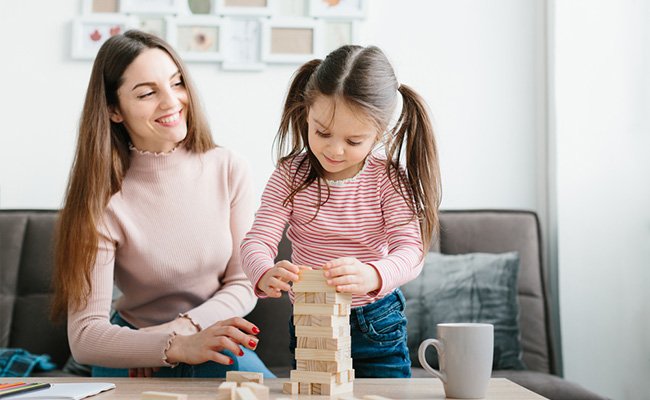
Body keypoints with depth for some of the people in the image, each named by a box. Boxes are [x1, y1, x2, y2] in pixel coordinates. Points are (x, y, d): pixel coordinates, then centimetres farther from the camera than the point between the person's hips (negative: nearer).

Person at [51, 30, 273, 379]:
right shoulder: (103, 198, -16)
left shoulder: (229, 170, -6)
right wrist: (177, 346, -36)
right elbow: (84, 336, -21)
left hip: (212, 336, 1)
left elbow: (243, 285, -1)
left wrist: (181, 326, -18)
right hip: (133, 353, -1)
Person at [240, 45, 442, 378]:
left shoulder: (389, 179, -12)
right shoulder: (290, 175, -9)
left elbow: (411, 250, -22)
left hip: (378, 326, -1)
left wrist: (371, 276, -45)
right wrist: (265, 275, -40)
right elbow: (257, 240, -15)